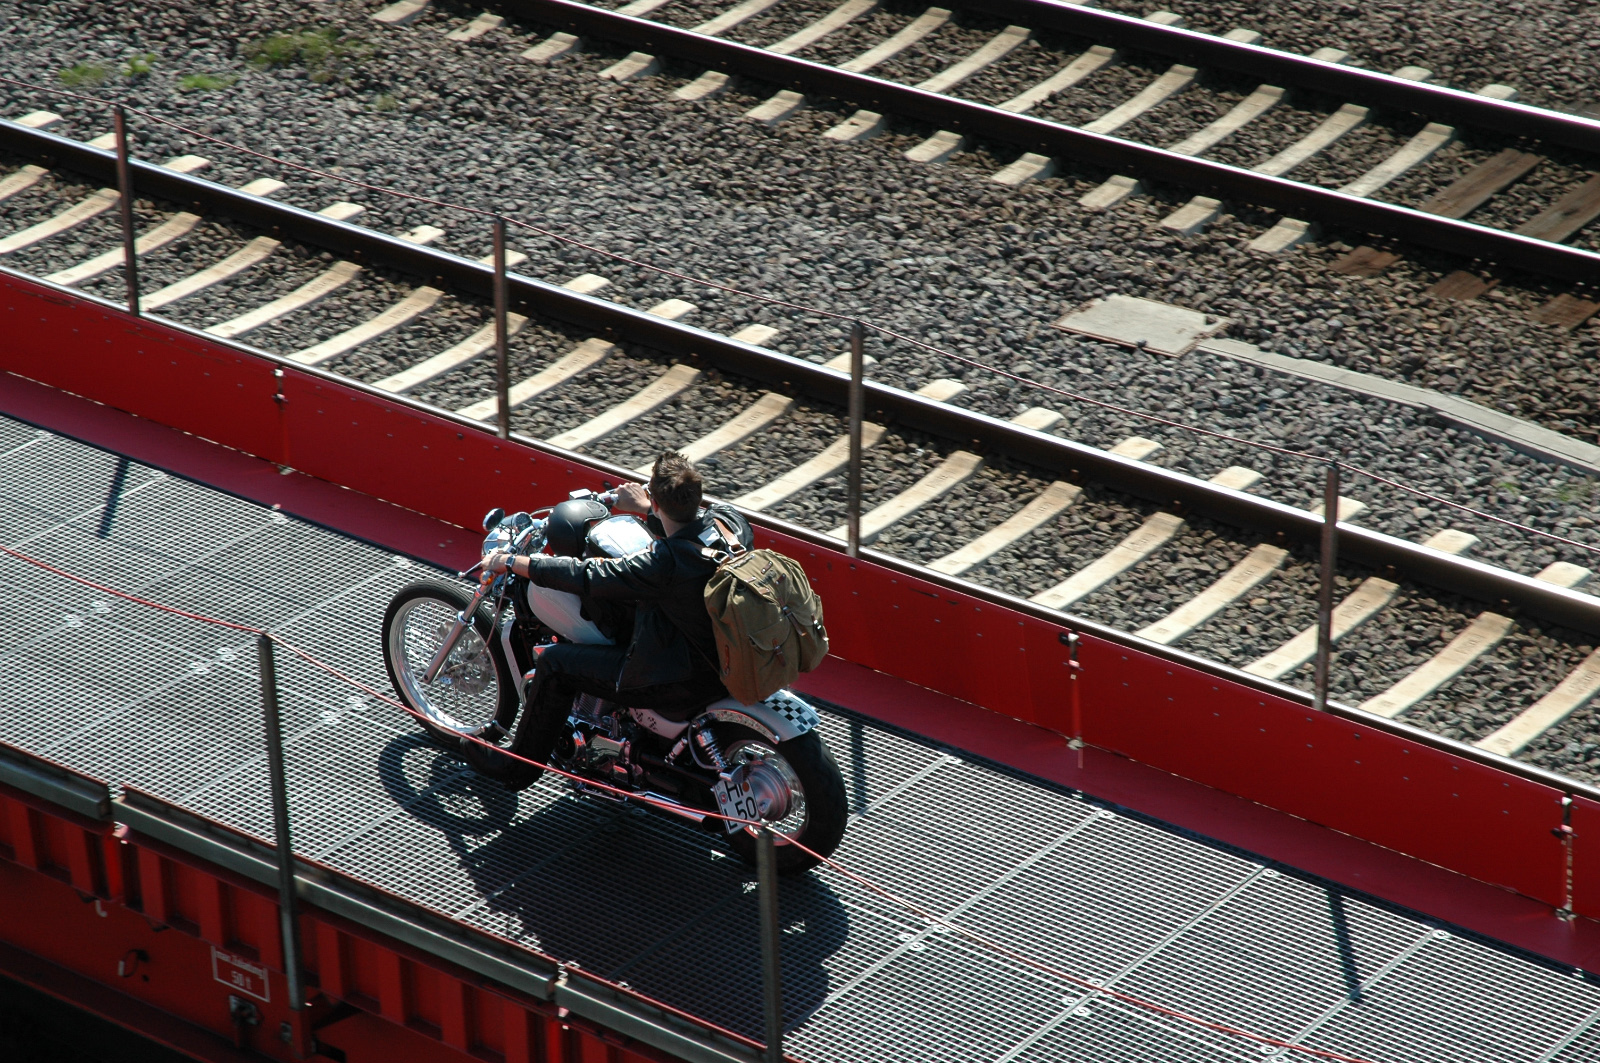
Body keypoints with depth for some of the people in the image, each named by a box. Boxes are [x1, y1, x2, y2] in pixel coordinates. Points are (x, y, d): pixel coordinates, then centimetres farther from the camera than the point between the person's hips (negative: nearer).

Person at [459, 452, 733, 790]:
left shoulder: (665, 564, -30)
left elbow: (588, 578, -24)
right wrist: (645, 508, 30)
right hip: (722, 658, 8)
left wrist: (513, 563, -14)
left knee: (555, 662, 3)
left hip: (683, 681, -8)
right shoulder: (717, 528, -8)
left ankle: (518, 767, 19)